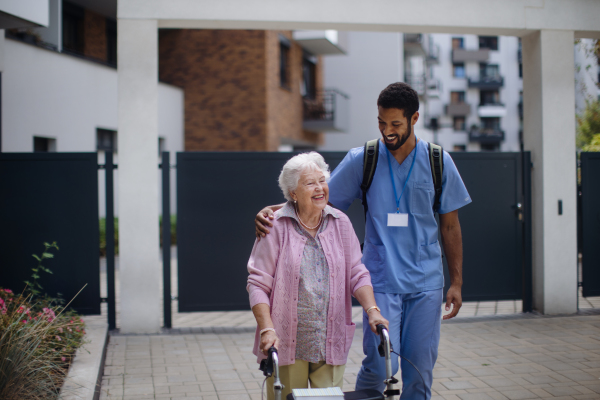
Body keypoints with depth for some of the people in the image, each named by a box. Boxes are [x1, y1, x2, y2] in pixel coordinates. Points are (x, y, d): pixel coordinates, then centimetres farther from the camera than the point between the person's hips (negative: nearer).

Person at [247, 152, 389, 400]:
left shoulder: (340, 223, 6)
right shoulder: (276, 226, -5)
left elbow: (356, 274, 6)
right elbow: (258, 283, -6)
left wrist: (371, 309, -10)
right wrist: (267, 329, -16)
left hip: (331, 342, 3)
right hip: (286, 343, -2)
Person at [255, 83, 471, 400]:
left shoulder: (438, 161, 3)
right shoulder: (362, 159, 0)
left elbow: (450, 225, 8)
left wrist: (456, 282, 7)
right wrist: (274, 210, -14)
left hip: (426, 282, 2)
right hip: (381, 281, -1)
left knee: (419, 368, 5)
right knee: (380, 364, -11)